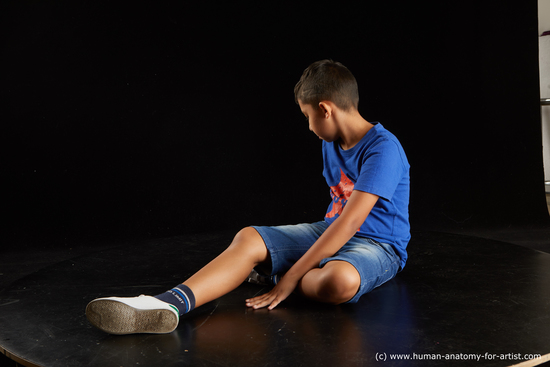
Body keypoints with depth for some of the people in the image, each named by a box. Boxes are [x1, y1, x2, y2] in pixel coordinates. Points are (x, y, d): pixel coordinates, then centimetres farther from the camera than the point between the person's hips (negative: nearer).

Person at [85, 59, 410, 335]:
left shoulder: (383, 148, -20)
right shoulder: (332, 143, 10)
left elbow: (351, 221, -28)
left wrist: (290, 277, -29)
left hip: (378, 245, -7)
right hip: (331, 231, 7)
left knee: (339, 281, -44)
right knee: (248, 238, -15)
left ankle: (271, 274, -14)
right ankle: (171, 303, -35)